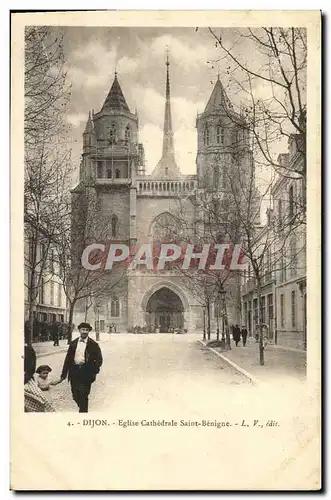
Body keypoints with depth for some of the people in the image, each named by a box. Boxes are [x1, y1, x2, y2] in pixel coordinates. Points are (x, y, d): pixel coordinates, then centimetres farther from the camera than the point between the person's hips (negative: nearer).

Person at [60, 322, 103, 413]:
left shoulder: (93, 344, -1)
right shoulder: (73, 343, 9)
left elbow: (99, 359, -1)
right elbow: (68, 358, 11)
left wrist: (94, 372, -13)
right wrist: (64, 373, 7)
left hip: (86, 373, -4)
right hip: (74, 371, 4)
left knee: (83, 396, -4)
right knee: (75, 396, 9)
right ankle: (83, 409, 33)